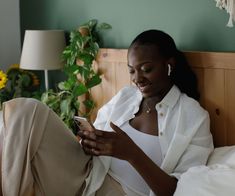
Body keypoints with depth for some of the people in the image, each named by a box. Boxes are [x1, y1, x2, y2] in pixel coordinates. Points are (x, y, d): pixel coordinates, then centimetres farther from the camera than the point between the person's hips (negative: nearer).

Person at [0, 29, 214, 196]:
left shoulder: (195, 117, -4)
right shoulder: (124, 96, 11)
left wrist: (132, 154, -23)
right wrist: (89, 143, -10)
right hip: (86, 175, 6)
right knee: (25, 110, -14)